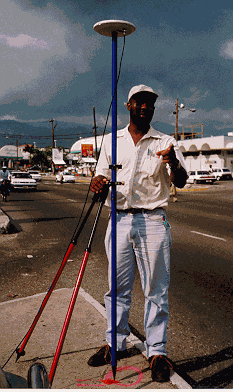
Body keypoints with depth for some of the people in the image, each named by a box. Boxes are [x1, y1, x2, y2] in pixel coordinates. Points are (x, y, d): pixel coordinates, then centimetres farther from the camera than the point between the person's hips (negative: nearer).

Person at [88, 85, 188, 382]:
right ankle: (115, 343, 29)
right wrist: (98, 182, -10)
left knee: (156, 289, 3)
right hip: (120, 220, 3)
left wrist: (173, 162, -28)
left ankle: (157, 351, 18)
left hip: (153, 222, -2)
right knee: (117, 287, 12)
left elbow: (180, 182, -6)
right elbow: (102, 175, 14)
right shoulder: (111, 141, 12)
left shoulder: (166, 142, 4)